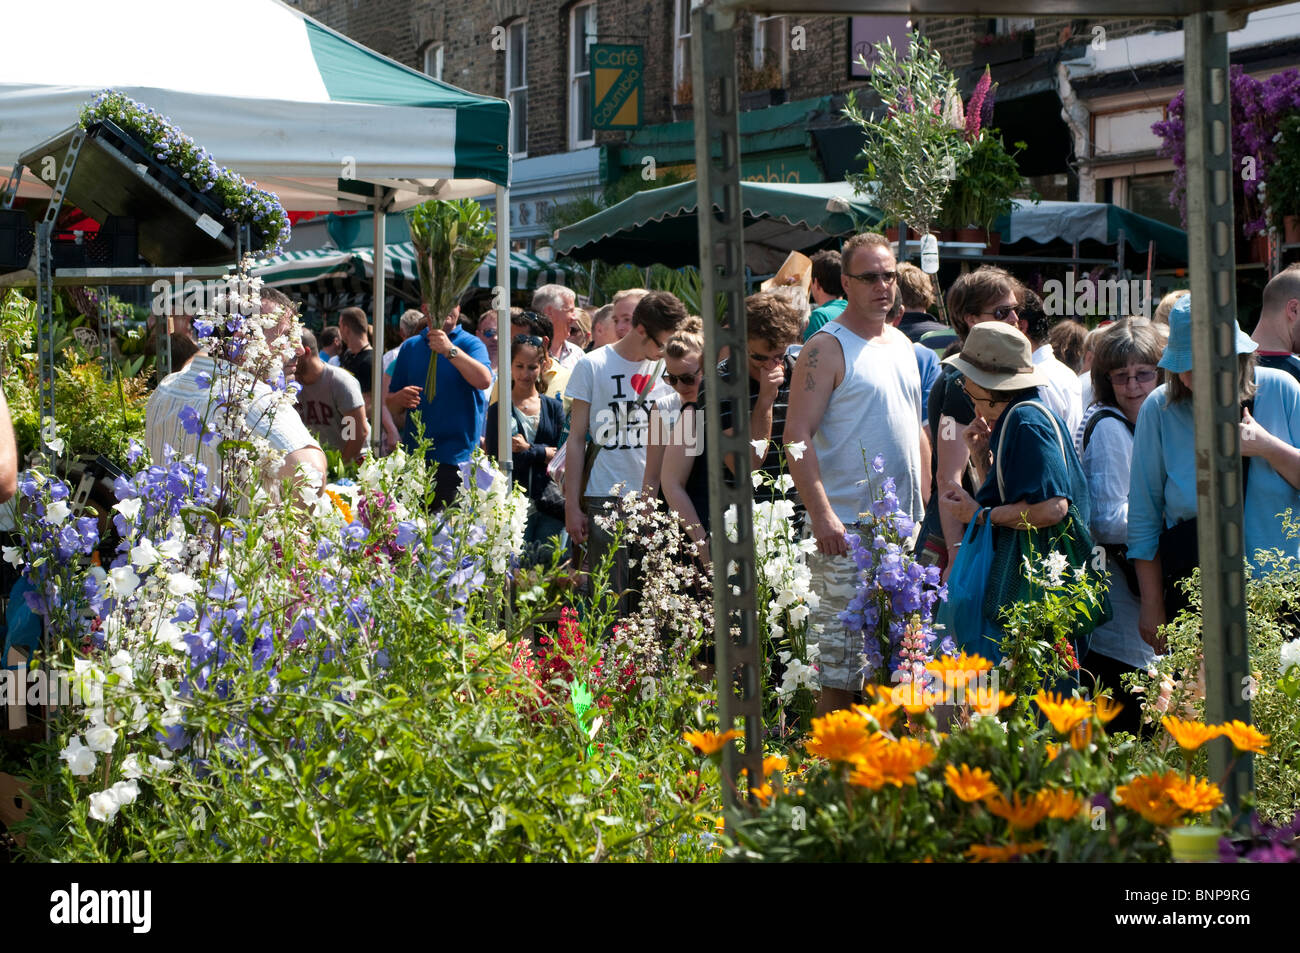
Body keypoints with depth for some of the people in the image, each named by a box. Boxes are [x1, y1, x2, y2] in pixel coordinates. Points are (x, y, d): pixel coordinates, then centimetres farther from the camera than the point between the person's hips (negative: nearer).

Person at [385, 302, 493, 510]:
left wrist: (450, 350, -29)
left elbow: (484, 381, -20)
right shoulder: (410, 347, 14)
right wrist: (400, 399, -7)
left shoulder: (471, 344, 1)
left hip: (456, 459, -4)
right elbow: (391, 405, 17)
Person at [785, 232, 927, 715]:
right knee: (840, 666, -8)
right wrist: (821, 514, -24)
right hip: (847, 529, -7)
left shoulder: (902, 344, 16)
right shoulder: (827, 348, -7)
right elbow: (798, 436, -15)